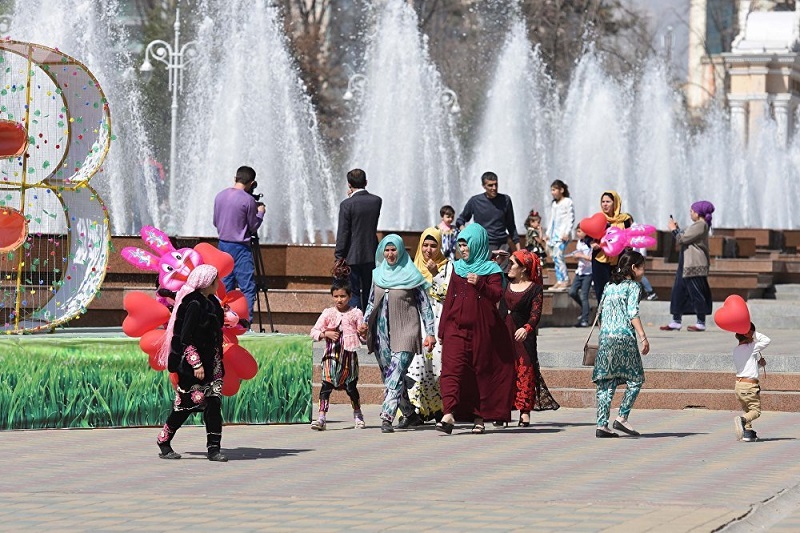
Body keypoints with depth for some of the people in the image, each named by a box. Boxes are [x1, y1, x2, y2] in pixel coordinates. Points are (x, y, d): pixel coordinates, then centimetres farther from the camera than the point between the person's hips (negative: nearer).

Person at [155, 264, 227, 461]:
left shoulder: (211, 302, 11)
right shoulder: (194, 304, -16)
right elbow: (185, 338, -18)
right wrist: (196, 364, -21)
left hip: (210, 362, 9)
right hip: (191, 364, -8)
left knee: (213, 403, 0)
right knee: (187, 402, -3)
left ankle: (214, 448, -1)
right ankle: (163, 443, 12)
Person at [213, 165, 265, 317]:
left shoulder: (220, 196, 6)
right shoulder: (248, 200, -13)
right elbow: (253, 227, -4)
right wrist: (260, 213, 12)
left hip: (223, 244, 6)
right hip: (240, 247, -6)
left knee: (225, 286, 11)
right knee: (248, 287, -4)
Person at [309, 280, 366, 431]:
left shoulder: (355, 314, 5)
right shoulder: (328, 313, 6)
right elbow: (314, 332, 5)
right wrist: (326, 334, -11)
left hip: (349, 354, 0)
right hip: (331, 354, 0)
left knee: (351, 386, 6)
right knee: (326, 385, -11)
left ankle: (358, 416, 25)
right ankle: (321, 417, -13)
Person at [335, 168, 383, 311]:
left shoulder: (347, 204, -15)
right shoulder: (376, 201, -2)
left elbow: (343, 233, -14)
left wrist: (339, 256, -7)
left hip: (352, 256, -5)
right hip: (371, 255, 5)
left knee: (353, 293, 1)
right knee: (369, 294, 14)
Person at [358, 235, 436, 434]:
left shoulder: (411, 276, -2)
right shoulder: (378, 274, 11)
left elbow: (425, 306, 0)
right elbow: (372, 302, 21)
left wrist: (430, 333, -6)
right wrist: (365, 322, 5)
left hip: (405, 332, -5)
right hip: (382, 333, 5)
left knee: (396, 376, -16)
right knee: (388, 377, 8)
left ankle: (387, 418, -23)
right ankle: (409, 414, 24)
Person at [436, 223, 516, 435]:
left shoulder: (491, 269, 2)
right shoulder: (457, 267, 16)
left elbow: (497, 294, -10)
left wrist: (480, 284, -28)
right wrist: (442, 329, 17)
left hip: (481, 328, -3)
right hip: (456, 327, 3)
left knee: (482, 371, 2)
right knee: (451, 368, -12)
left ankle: (479, 416, 12)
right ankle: (449, 414, -23)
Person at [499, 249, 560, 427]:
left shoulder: (535, 289, -1)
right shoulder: (506, 284, 12)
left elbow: (536, 313, -12)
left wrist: (527, 328, -31)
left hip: (522, 335, -4)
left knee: (525, 370, -6)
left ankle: (525, 412, -3)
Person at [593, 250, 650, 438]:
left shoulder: (609, 286, 18)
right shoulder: (633, 286, -1)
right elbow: (633, 314, -11)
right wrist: (643, 337, -14)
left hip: (605, 338, 6)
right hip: (624, 338, -6)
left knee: (606, 383, 4)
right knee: (635, 379, 4)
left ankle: (602, 425, -2)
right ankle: (622, 418, -5)